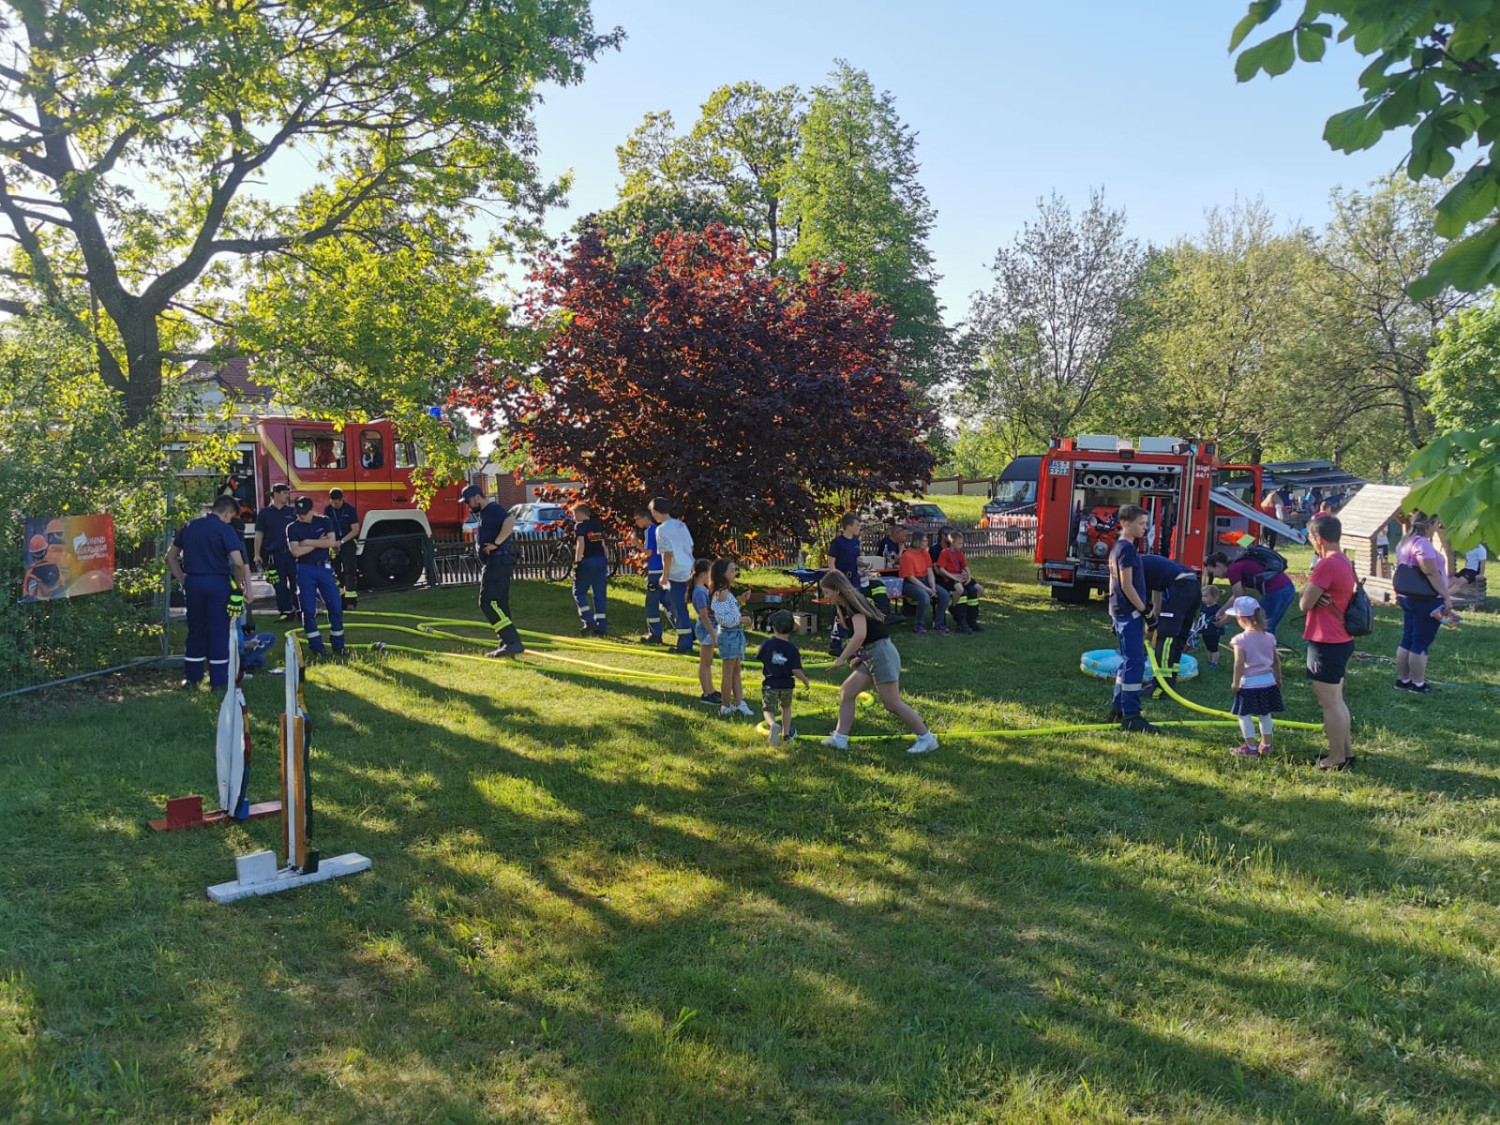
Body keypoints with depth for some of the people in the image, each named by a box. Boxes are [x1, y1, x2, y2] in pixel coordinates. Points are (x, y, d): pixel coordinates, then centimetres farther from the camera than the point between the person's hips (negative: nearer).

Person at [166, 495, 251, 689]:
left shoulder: (188, 526, 10)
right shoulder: (224, 529, -9)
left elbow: (170, 556, 15)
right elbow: (239, 562, -19)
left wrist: (182, 580, 15)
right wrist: (238, 585, -4)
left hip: (193, 583, 5)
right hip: (218, 583, -5)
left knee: (195, 630, 16)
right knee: (218, 632, 2)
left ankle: (191, 677, 21)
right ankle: (219, 680, 5)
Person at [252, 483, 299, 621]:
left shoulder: (291, 512, 9)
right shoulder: (264, 513, 3)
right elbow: (259, 534, 3)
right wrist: (257, 555, -4)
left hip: (291, 553, 1)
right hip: (274, 555, -1)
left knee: (296, 584, 1)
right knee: (280, 586, 2)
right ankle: (286, 611, 8)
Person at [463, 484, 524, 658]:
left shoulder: (493, 509, -11)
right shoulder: (484, 513, 21)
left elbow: (510, 522, -30)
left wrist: (496, 543, -25)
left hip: (498, 562, -11)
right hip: (494, 563, 11)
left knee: (488, 602, -15)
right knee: (499, 605, 11)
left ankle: (512, 642, -19)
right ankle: (507, 644, 14)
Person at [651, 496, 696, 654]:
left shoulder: (662, 529, -13)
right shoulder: (680, 525, 10)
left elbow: (668, 553, -19)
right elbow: (690, 547, 13)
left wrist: (664, 576, -12)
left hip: (676, 574, -8)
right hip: (688, 570, 8)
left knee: (679, 608, 1)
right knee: (670, 602, 21)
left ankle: (685, 644, 8)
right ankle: (688, 634, 22)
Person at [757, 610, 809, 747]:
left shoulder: (766, 644, -10)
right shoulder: (792, 649, -10)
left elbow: (759, 657, 8)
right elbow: (796, 671, -14)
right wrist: (805, 681, 4)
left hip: (770, 684, -1)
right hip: (787, 685, 2)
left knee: (768, 710, 4)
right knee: (786, 707, 25)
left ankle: (773, 725, -29)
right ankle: (786, 733, 34)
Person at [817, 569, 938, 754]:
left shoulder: (854, 604, -15)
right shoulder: (844, 607, 14)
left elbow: (860, 635, -29)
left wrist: (841, 659, -21)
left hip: (882, 654, -10)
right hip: (870, 657, 10)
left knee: (892, 703, -7)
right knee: (846, 692, 9)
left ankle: (927, 739, 1)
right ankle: (839, 738, 13)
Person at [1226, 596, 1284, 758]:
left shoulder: (1241, 640, -15)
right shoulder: (1269, 637, 2)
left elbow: (1239, 664, -18)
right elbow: (1277, 661, 9)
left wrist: (1235, 682, -8)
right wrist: (1278, 679, 21)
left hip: (1249, 684, -6)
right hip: (1268, 681, 6)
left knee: (1244, 714, 4)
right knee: (1265, 714, 18)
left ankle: (1251, 748, 5)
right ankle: (1266, 745, 26)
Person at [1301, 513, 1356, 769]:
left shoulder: (1327, 564, -21)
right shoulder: (1344, 561, 11)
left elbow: (1305, 604, -18)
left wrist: (1309, 584, -2)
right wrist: (1315, 590, -10)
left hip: (1327, 644, -10)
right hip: (1341, 640, 10)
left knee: (1329, 703, 0)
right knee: (1336, 700, 19)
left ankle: (1336, 759, 8)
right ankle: (1346, 751, 28)